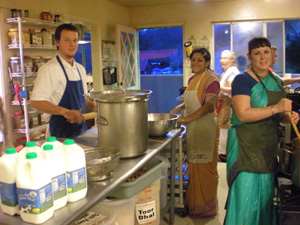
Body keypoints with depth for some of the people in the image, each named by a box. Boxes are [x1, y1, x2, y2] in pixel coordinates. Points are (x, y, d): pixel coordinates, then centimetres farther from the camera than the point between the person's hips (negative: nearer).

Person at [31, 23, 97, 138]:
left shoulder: (80, 69, 10)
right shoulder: (49, 69, -14)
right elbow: (36, 101, -20)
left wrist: (93, 106, 1)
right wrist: (65, 112, -30)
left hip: (81, 127, 7)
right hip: (62, 132, -7)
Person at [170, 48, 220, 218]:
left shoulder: (211, 79, -11)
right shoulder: (192, 79, 13)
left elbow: (209, 106, -21)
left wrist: (186, 119, -24)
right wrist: (179, 107, 10)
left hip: (205, 126, -8)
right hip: (192, 127, 8)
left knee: (204, 168, 1)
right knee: (194, 166, 15)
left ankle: (205, 208, 17)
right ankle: (194, 203, 30)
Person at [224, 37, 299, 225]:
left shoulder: (277, 82, 13)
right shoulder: (243, 80, -11)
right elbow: (243, 114, -22)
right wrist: (276, 108, -25)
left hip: (269, 149, 7)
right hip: (246, 147, -7)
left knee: (266, 195, 17)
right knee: (246, 196, -1)